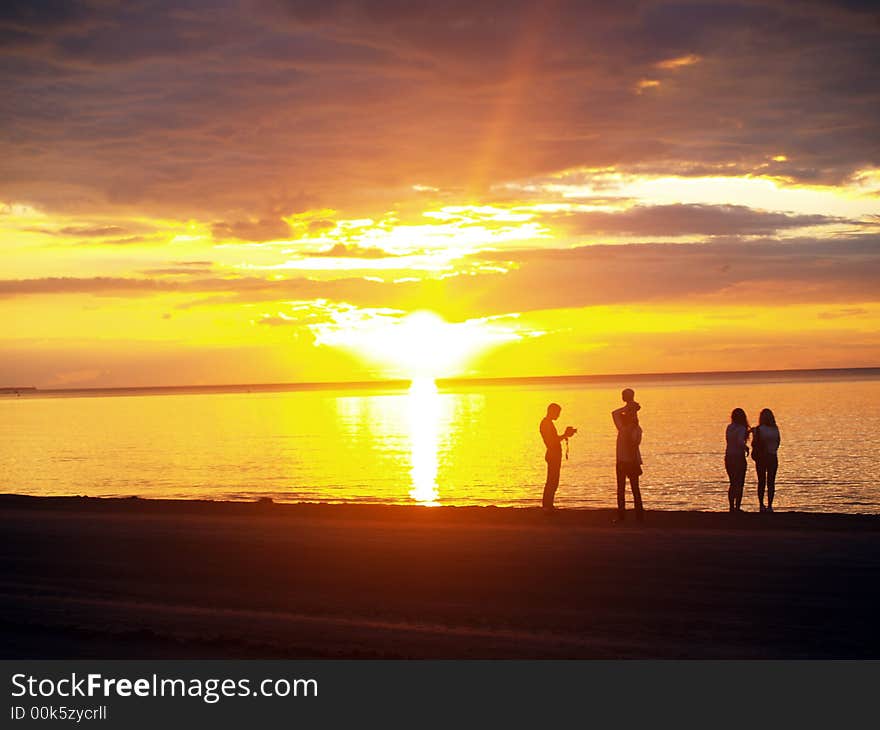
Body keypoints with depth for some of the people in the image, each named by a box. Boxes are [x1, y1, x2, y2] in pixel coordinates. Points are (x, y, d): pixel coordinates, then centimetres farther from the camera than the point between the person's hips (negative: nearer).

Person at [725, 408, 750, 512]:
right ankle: (737, 507, 0)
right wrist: (746, 447, -7)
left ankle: (732, 507, 14)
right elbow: (740, 442, -27)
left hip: (728, 457, 6)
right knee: (740, 484, 3)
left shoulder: (729, 427, 7)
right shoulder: (741, 428, -12)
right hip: (739, 457, -6)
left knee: (733, 484, 15)